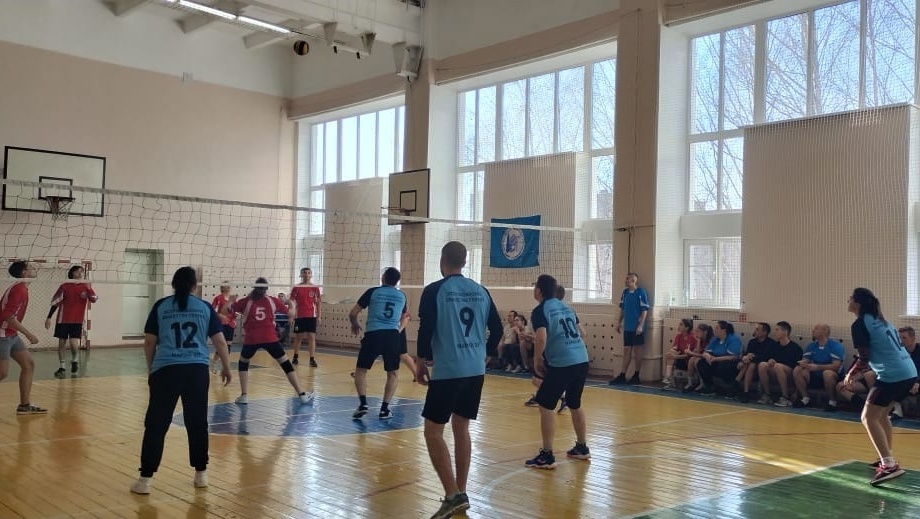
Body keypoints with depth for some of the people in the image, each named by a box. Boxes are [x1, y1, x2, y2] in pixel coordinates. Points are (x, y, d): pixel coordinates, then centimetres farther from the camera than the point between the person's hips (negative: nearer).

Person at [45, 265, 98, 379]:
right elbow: (55, 302, 0)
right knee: (62, 343, 4)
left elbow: (94, 299, -10)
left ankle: (74, 361, 18)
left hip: (77, 321, 0)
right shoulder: (64, 286, -2)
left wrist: (89, 291, -30)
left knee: (74, 343, -11)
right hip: (63, 320, 0)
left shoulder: (86, 287, 2)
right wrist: (49, 318, -3)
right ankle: (62, 367, 17)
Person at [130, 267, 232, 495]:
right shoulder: (205, 307, 7)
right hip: (197, 370, 1)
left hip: (166, 370, -1)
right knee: (197, 423, 12)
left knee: (156, 425, 4)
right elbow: (220, 341, 6)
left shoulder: (161, 306, 6)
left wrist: (150, 369, 20)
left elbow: (149, 342, 7)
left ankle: (145, 479, 5)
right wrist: (226, 368, 18)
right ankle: (201, 474, 21)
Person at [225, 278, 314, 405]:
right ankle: (302, 394, 7)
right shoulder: (272, 300, 13)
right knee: (287, 365, 9)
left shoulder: (246, 301, 10)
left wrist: (231, 301, 30)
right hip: (270, 338, 0)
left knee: (243, 363, 25)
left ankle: (244, 396, 15)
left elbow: (224, 311, 11)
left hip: (251, 339, 0)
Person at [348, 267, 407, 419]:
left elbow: (352, 313, 8)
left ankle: (363, 403, -1)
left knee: (361, 370, 13)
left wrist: (355, 325, 28)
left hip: (374, 335, -2)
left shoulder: (373, 292, 5)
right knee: (393, 373, 16)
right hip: (393, 336, 2)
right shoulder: (401, 296, 15)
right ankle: (384, 409, 9)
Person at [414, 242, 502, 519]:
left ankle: (452, 495, -6)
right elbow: (497, 330, 10)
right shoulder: (481, 291, 8)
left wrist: (420, 361, 2)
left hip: (448, 371, -6)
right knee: (461, 428, 16)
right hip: (476, 371, 6)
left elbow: (426, 329, -11)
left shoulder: (434, 290, -7)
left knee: (433, 431, 2)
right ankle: (461, 493, 20)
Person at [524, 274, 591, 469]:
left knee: (545, 405, 2)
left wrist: (537, 360, -4)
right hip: (582, 360, 8)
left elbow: (541, 339, -18)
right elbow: (582, 333, 22)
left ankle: (547, 456, 3)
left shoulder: (540, 311, -5)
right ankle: (582, 448, 34)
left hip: (561, 364, -8)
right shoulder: (566, 307, 17)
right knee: (575, 404, 23)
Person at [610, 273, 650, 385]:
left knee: (637, 350, 4)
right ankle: (622, 376, 11)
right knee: (626, 350, 8)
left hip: (637, 328, -6)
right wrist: (619, 322, 13)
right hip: (627, 327, 6)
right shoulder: (625, 292, 9)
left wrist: (640, 325, -16)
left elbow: (645, 310, -11)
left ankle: (636, 376, 13)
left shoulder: (641, 292, -10)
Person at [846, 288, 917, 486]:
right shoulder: (879, 320, 18)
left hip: (892, 375, -9)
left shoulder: (859, 324, -8)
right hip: (908, 372, 9)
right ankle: (887, 458, 29)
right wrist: (872, 370, 26)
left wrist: (850, 374, 5)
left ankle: (890, 465, -13)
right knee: (881, 414, 23)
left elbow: (864, 357, -10)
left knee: (868, 418, -4)